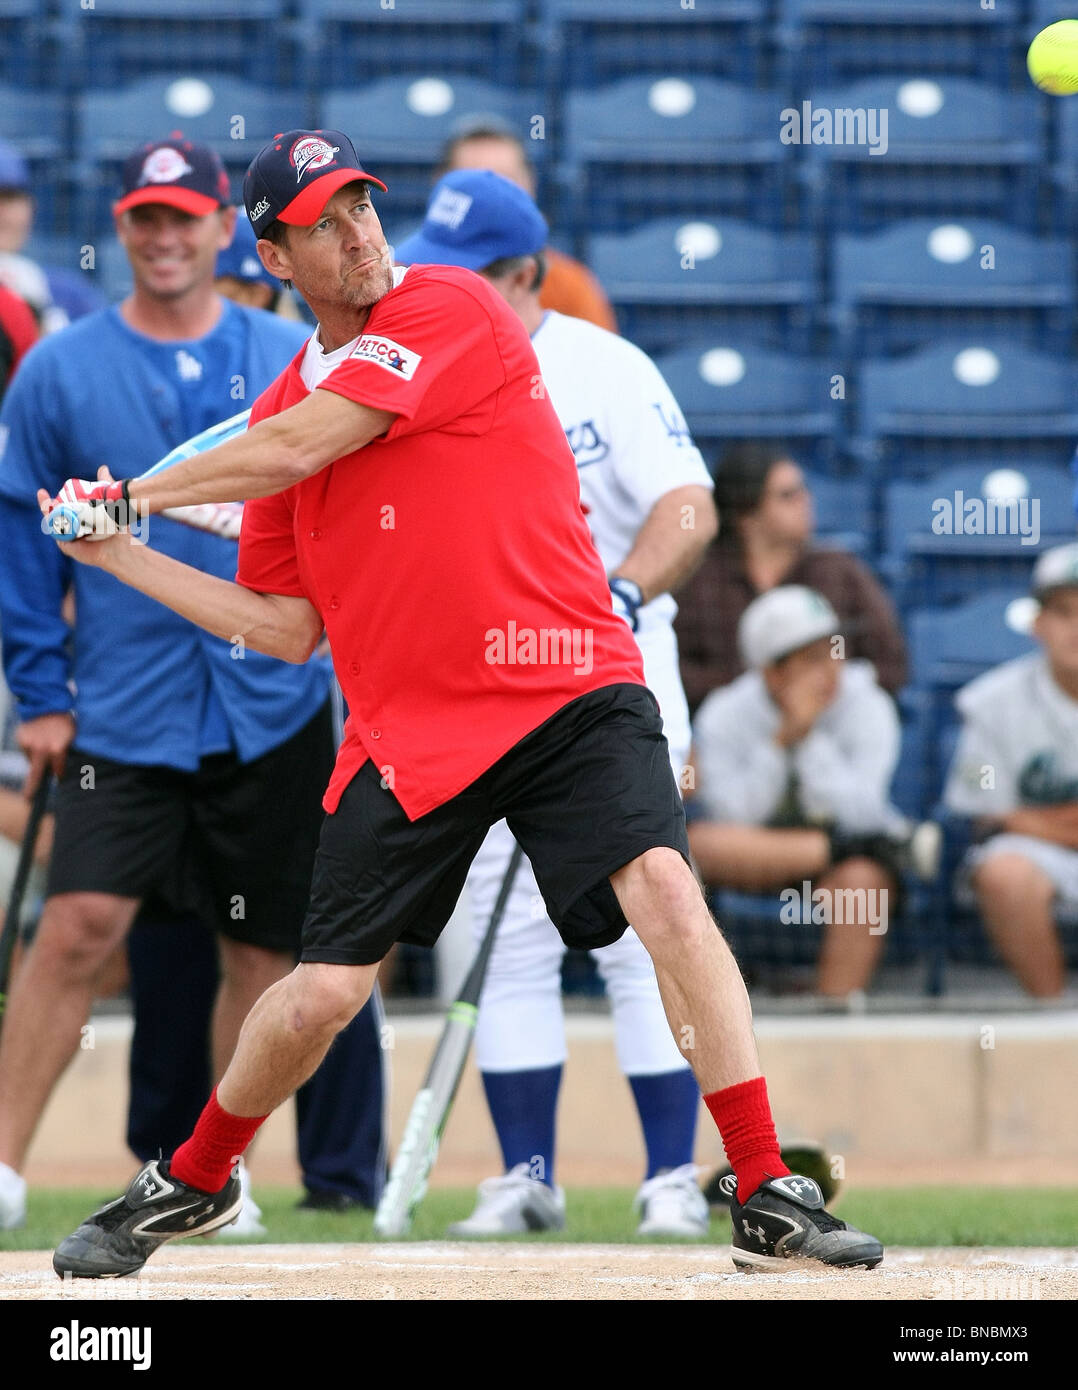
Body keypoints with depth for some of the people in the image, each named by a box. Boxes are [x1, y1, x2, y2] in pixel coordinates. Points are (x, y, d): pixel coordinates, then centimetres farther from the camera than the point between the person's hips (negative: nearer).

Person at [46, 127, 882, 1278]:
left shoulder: (451, 310, -6)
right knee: (321, 993, 0)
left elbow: (300, 449, -15)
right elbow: (286, 626, 14)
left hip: (571, 687, -4)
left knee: (664, 889, -24)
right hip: (406, 734, 4)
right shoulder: (282, 408, 12)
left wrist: (136, 495, -2)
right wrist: (119, 558, 10)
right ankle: (194, 1181, 26)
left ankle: (767, 1197, -19)